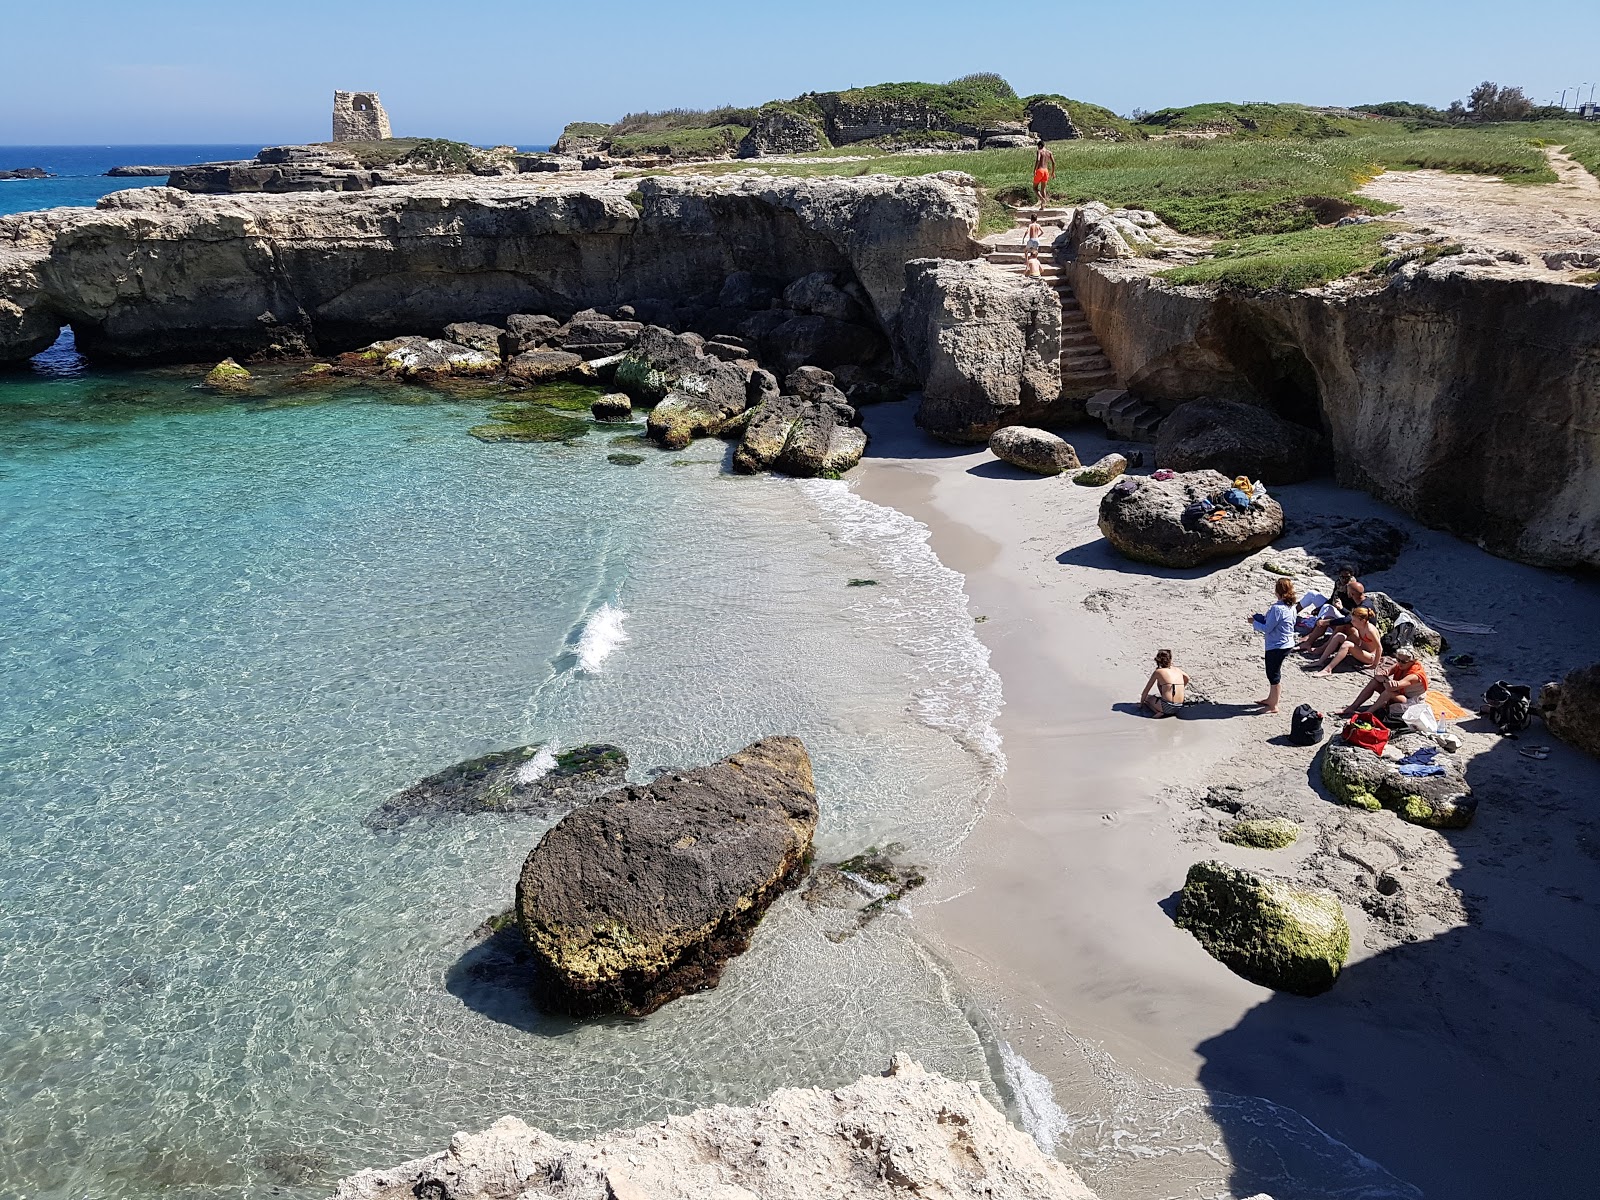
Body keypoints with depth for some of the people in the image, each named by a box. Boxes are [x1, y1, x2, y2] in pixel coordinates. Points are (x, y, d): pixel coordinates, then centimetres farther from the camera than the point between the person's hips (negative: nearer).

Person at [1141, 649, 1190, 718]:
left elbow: (1146, 690, 8)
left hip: (1167, 707, -6)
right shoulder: (1177, 670, 13)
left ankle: (1159, 712, -2)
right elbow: (1187, 679, 37)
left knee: (1146, 697, 19)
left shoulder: (1157, 672, 1)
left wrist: (1141, 702, 22)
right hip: (1179, 707, 6)